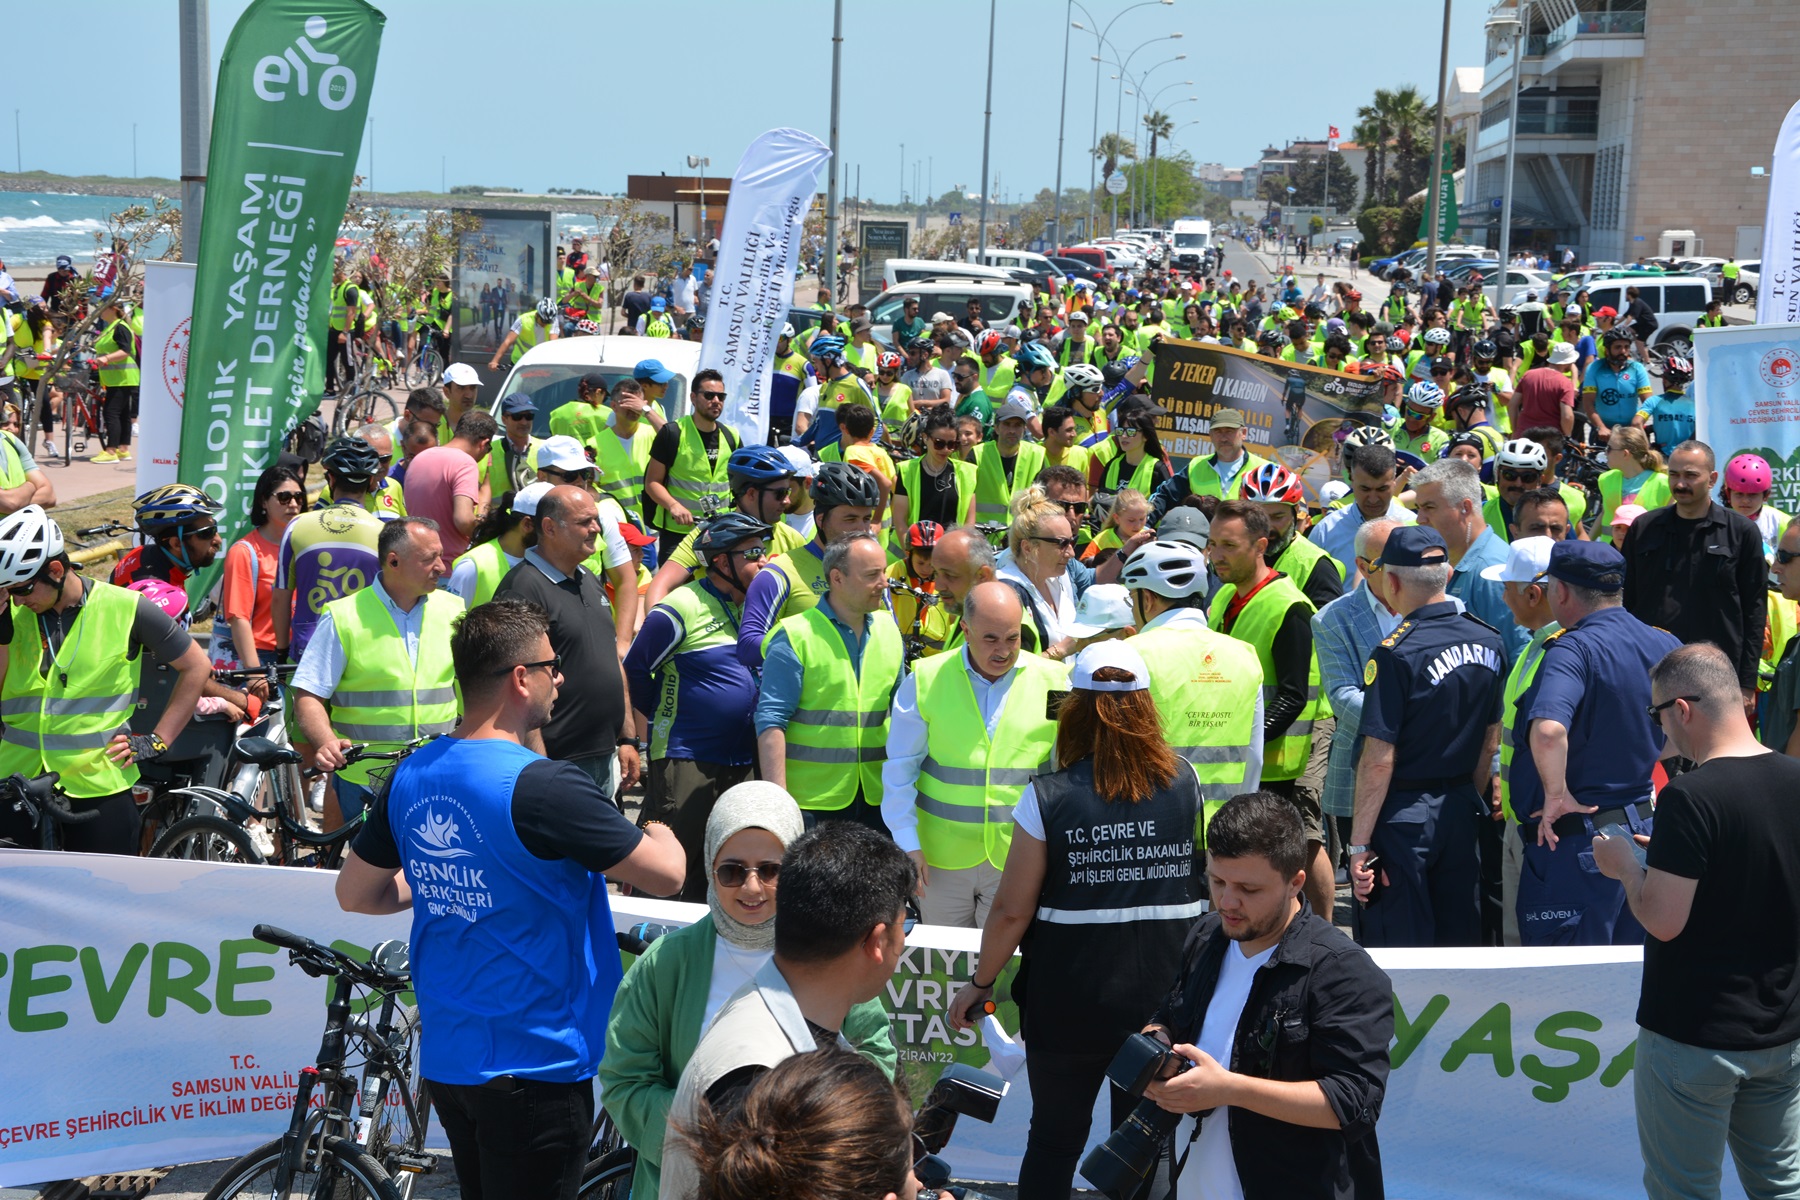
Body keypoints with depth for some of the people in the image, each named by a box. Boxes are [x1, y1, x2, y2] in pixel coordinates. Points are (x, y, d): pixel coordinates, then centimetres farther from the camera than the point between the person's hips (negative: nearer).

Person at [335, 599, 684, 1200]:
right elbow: (665, 874, -15)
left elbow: (354, 892, 13)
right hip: (535, 1062, -7)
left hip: (445, 1059, 7)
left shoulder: (411, 777, 1)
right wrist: (661, 834, 7)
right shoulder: (542, 787, -22)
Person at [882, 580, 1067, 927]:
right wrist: (908, 845, -1)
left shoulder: (1054, 681, -2)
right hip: (941, 857, 1)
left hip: (1019, 859, 0)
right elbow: (900, 769, 3)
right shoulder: (925, 680, -2)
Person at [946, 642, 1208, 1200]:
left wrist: (979, 985, 4)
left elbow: (1012, 910, -10)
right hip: (1164, 1000, 2)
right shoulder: (1185, 784, -5)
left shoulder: (1048, 798, -13)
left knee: (1053, 1143, 15)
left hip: (1069, 1002, -2)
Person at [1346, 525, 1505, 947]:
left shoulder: (1395, 654, -18)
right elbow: (1491, 740, 13)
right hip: (1462, 813, 7)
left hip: (1404, 817, -7)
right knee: (1460, 941, 16)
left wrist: (1359, 844, -14)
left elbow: (1379, 760, -19)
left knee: (1397, 950, 2)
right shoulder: (1487, 642, 3)